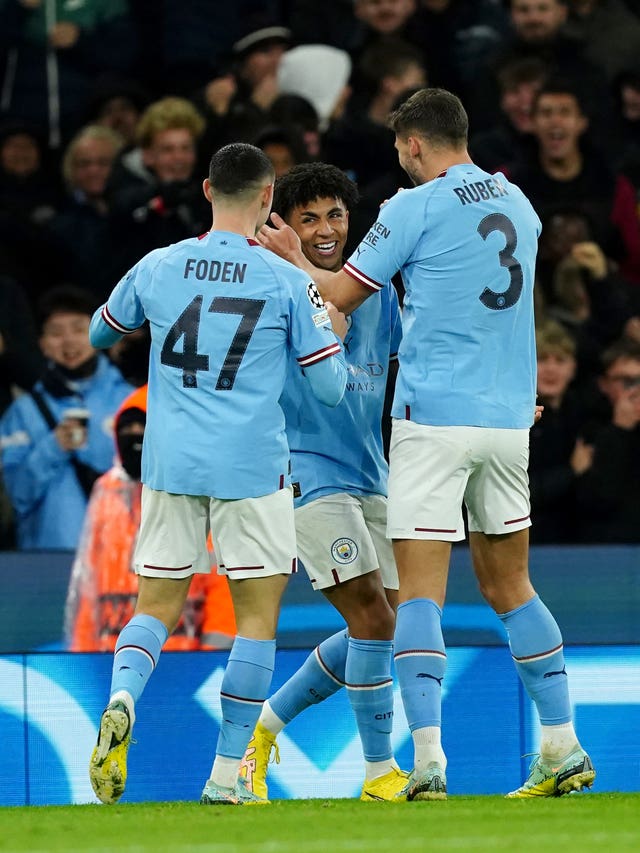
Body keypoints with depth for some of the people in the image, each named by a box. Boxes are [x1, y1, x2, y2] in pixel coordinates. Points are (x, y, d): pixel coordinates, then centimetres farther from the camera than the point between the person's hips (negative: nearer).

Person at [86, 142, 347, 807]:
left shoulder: (156, 268, 4)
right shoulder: (287, 282, -4)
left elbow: (99, 334, 23)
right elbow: (330, 388, -1)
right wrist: (331, 334, 19)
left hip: (169, 465, 3)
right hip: (251, 470, -3)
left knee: (156, 607, 10)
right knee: (257, 617, 6)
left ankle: (121, 700, -21)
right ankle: (227, 775, 4)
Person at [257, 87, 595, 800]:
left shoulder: (415, 208, -7)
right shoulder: (516, 203, 12)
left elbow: (343, 295, 0)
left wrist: (293, 259, 18)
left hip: (434, 417, -6)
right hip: (509, 418, 6)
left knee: (420, 593, -7)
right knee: (508, 586, 16)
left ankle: (428, 759, -19)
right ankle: (562, 751, 13)